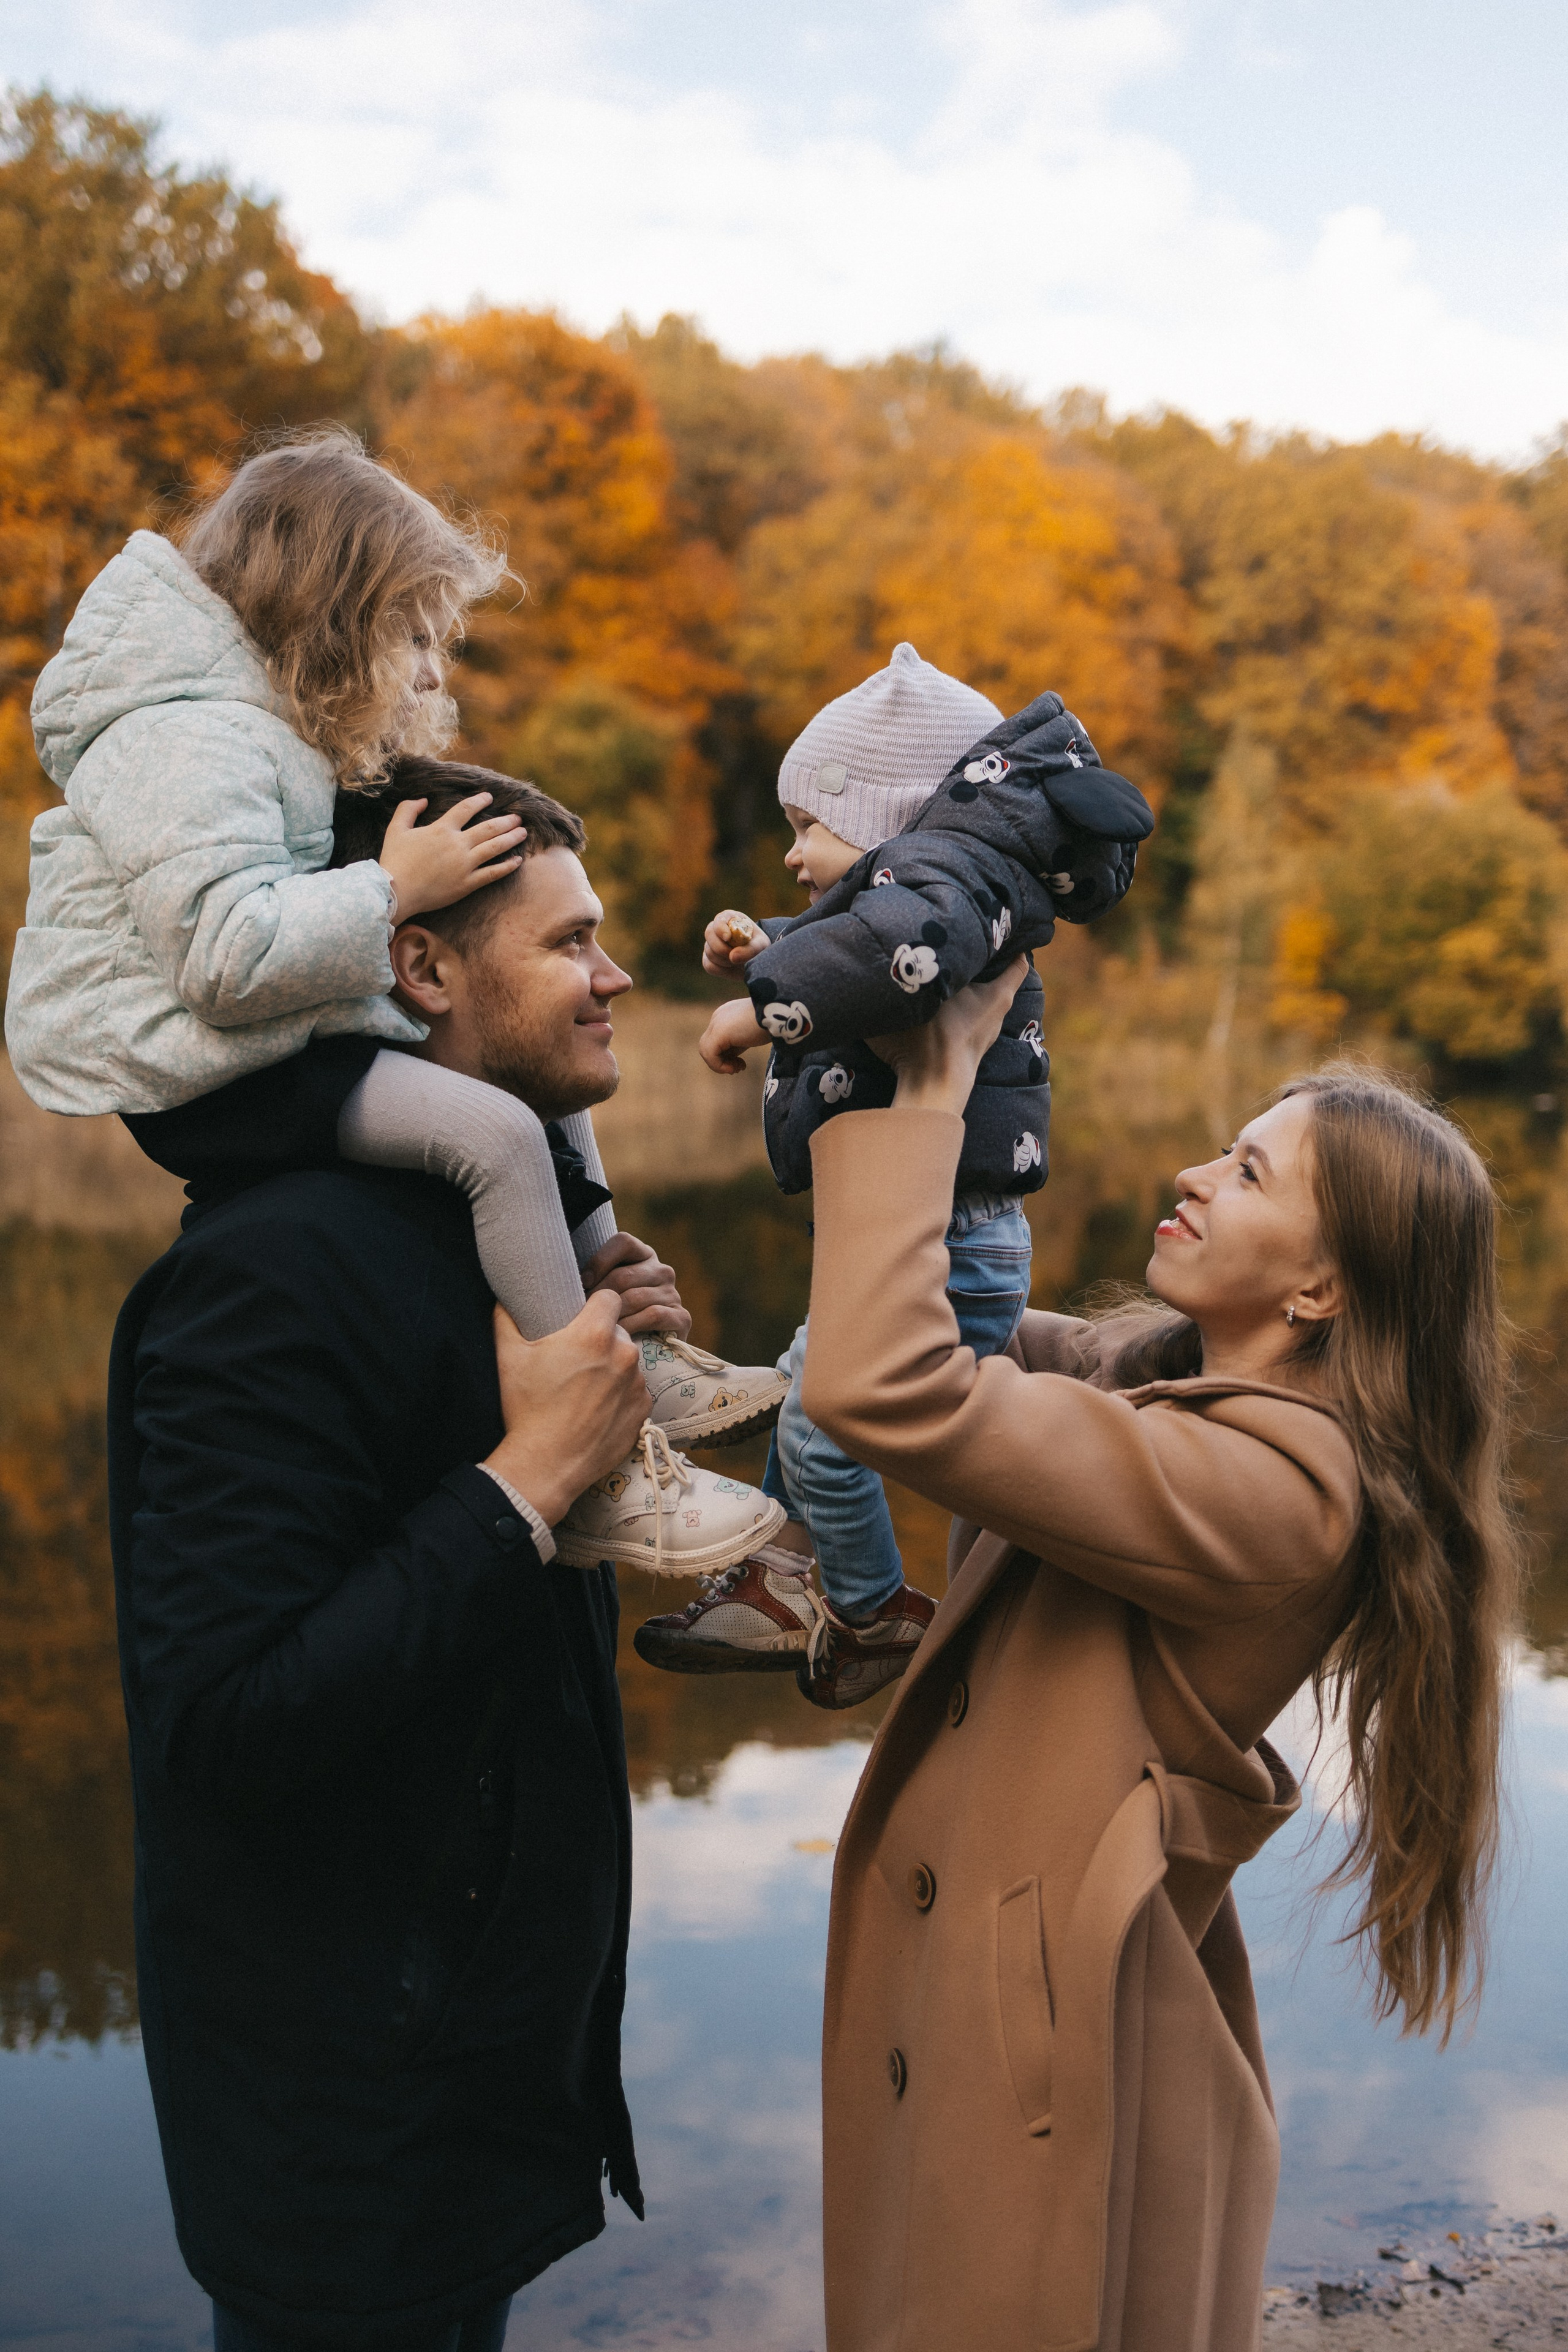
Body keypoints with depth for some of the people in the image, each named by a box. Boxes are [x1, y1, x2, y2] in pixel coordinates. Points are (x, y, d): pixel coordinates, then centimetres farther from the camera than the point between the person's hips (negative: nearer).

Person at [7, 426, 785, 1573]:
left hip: (262, 1048, 11)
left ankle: (632, 1358, 12)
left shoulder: (260, 733, 16)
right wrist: (395, 888, -23)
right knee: (493, 1131, -25)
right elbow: (227, 952, -30)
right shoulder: (190, 743, -19)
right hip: (188, 1080, -11)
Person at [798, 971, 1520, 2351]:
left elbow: (888, 1389, -36)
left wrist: (932, 1085, -27)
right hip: (964, 1977, 9)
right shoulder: (1156, 1369, 0)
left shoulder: (1270, 1486, -28)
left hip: (1055, 2060, -8)